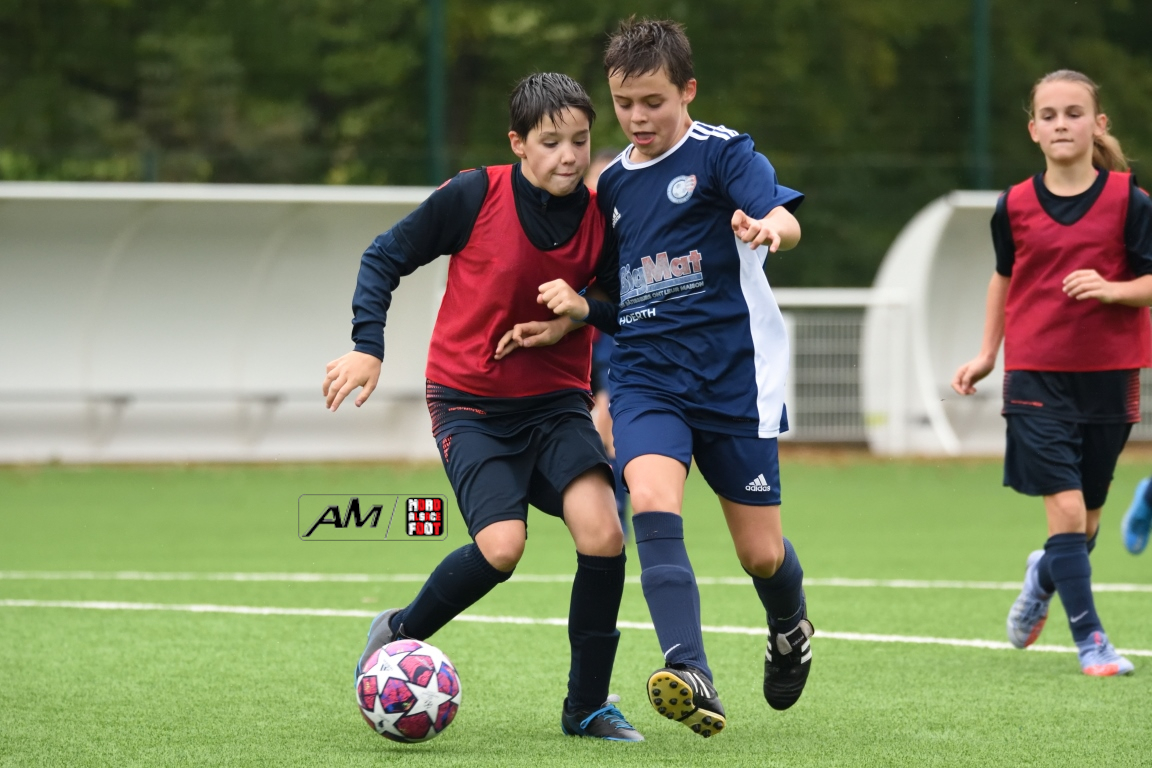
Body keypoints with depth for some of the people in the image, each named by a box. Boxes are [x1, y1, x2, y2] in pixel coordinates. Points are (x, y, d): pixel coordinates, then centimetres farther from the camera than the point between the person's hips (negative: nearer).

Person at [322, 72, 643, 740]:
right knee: (502, 545, -23)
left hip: (557, 400, 3)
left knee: (603, 534, -20)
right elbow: (385, 258, -2)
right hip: (470, 403, -3)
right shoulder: (474, 197, -13)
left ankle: (588, 705, -2)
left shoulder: (600, 220, -5)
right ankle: (400, 634, 7)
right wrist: (367, 347, -11)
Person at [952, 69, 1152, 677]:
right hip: (1036, 375, -1)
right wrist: (987, 354, 18)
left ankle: (1045, 574, 43)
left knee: (1087, 516, 10)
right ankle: (1089, 638, -5)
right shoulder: (1015, 206, 1)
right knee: (1065, 506, -12)